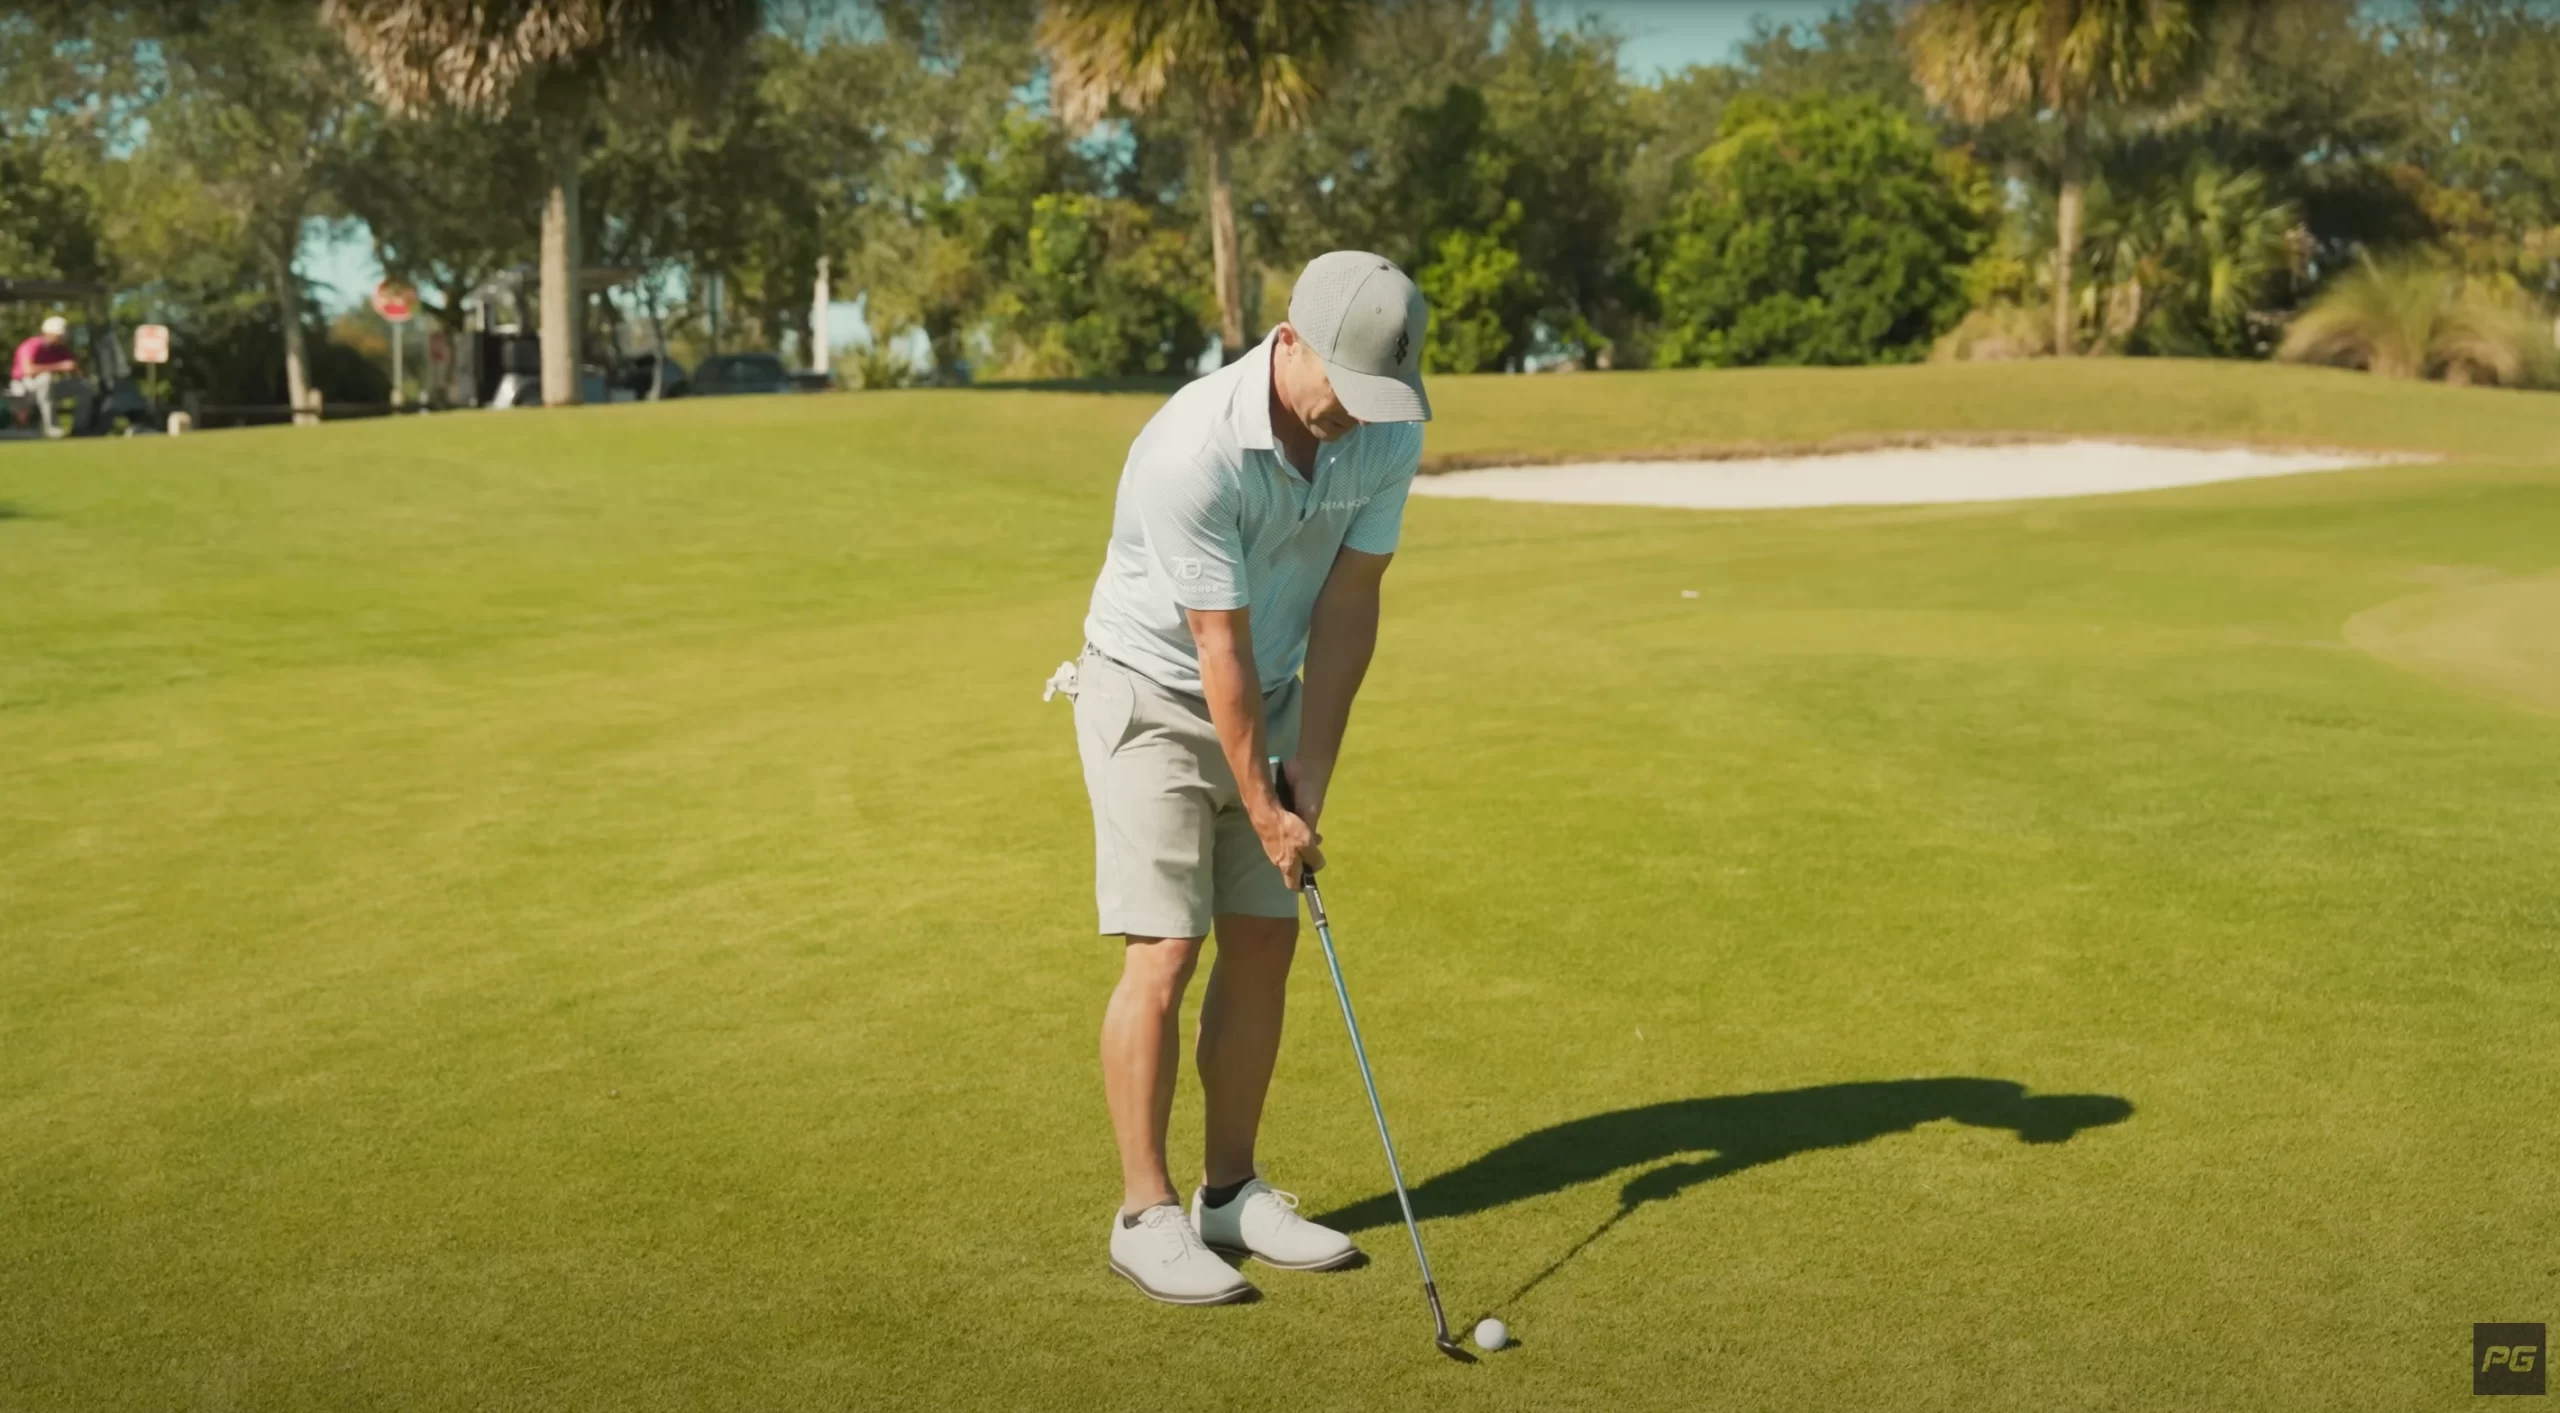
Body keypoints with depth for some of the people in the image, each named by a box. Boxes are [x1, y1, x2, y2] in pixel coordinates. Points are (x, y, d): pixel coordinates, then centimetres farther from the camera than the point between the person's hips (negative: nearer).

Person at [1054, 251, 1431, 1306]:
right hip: (1151, 696, -6)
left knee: (1263, 945, 6)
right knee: (1164, 953, -9)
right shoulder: (1194, 451, -31)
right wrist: (1264, 812, -19)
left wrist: (1309, 768, -12)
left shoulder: (1390, 435, -12)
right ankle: (1146, 1215, 1)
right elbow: (1221, 646, -26)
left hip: (1268, 698, 6)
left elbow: (1349, 604, -8)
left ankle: (1232, 1193, 18)